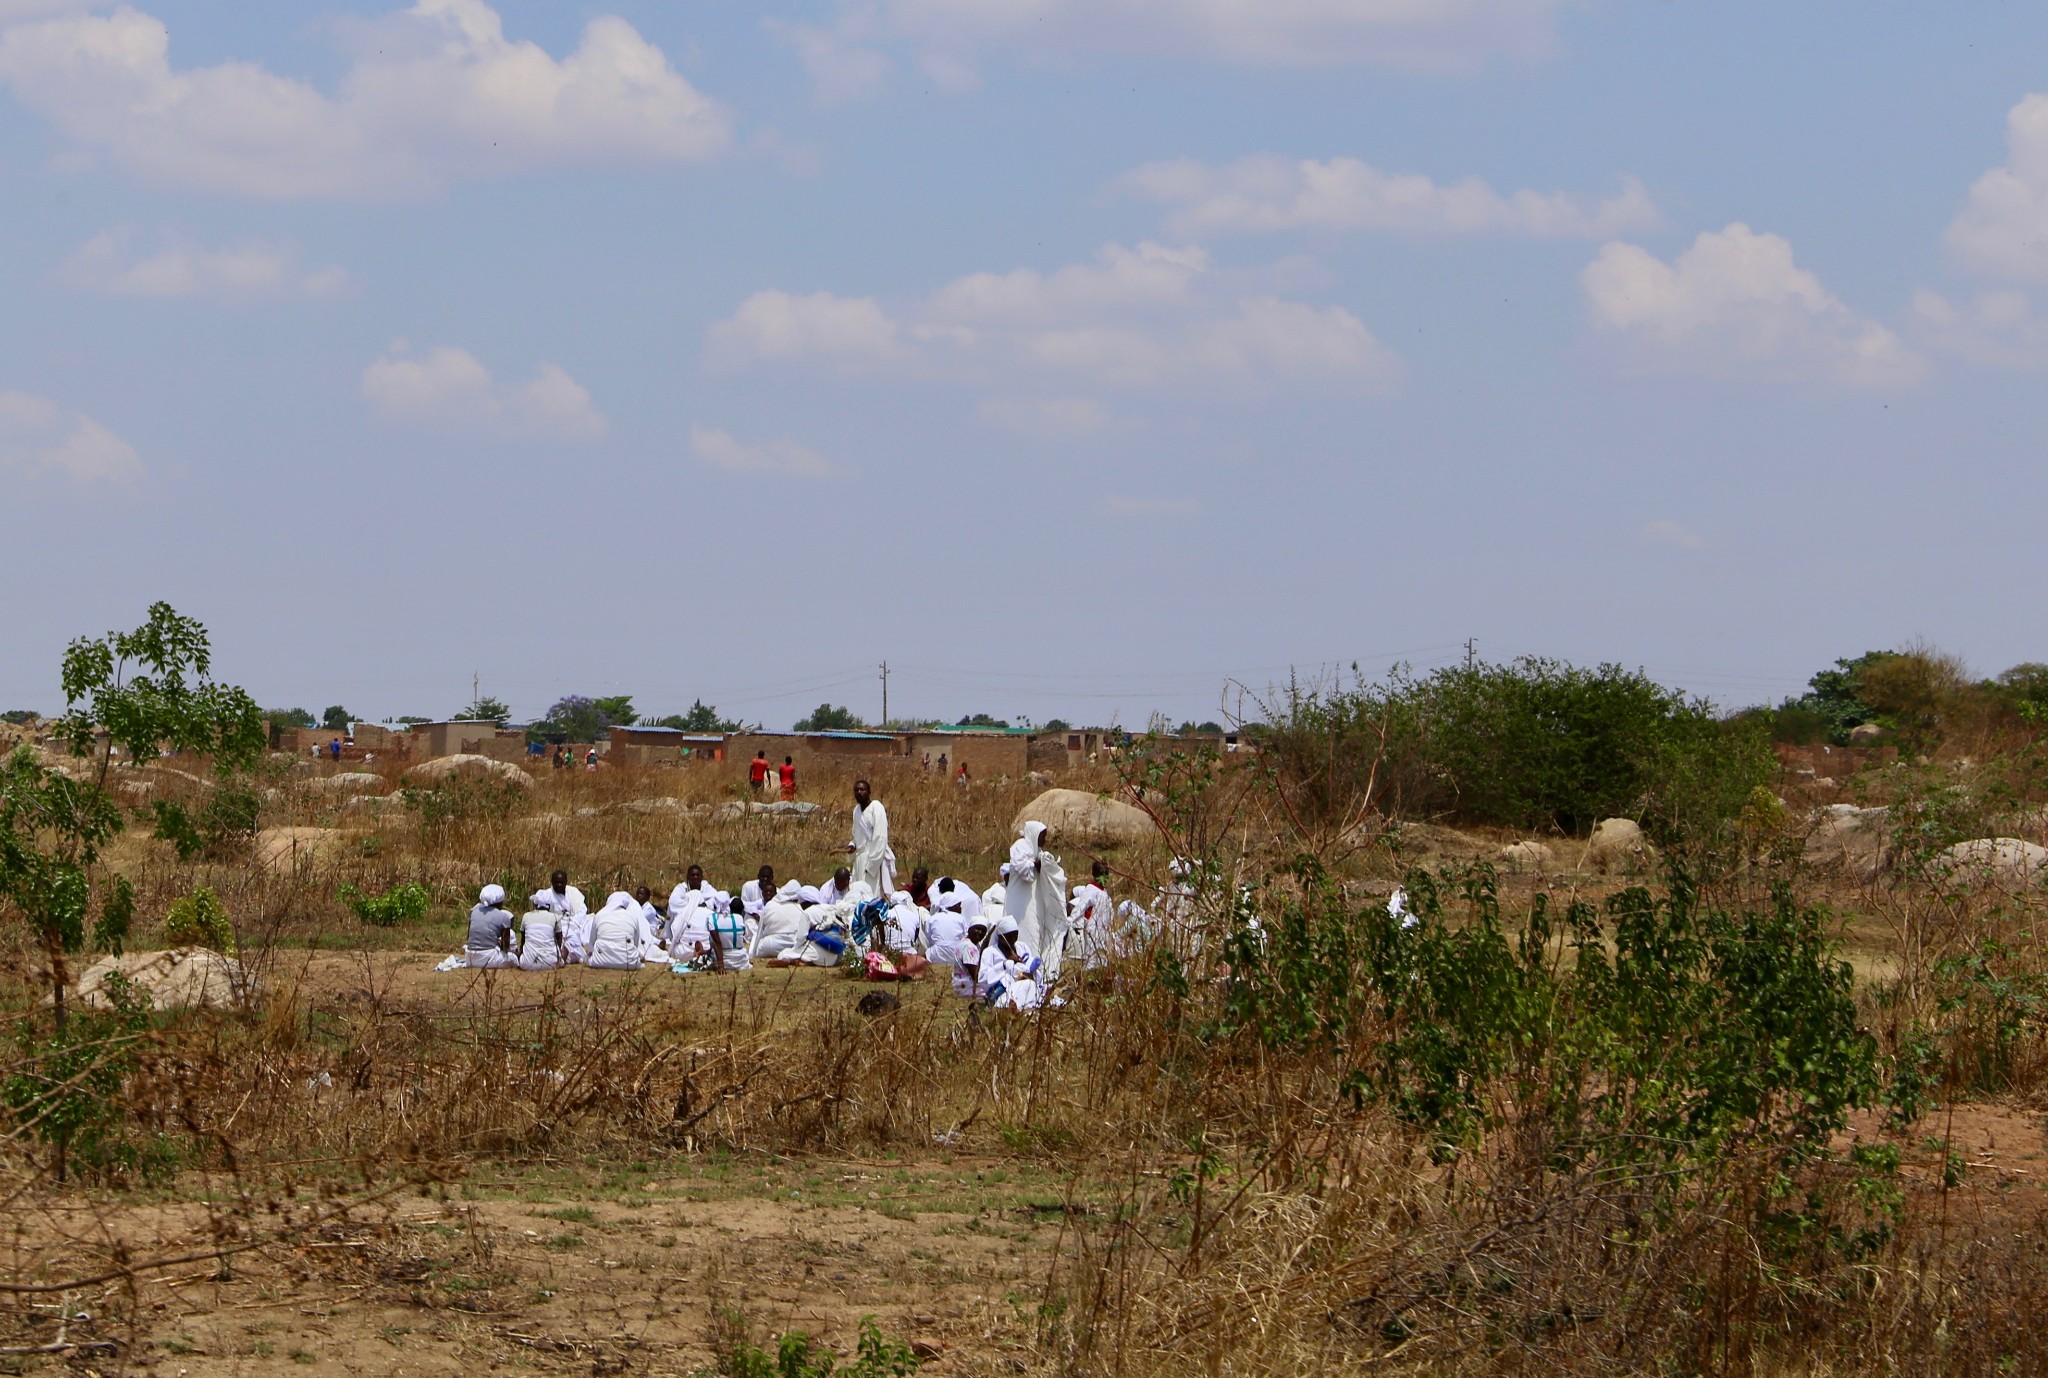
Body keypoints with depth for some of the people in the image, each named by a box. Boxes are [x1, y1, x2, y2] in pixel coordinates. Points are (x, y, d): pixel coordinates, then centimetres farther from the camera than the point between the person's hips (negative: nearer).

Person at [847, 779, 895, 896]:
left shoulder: (876, 808, -11)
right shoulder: (857, 810, 13)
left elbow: (880, 838, -16)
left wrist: (871, 865, -19)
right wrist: (853, 845, 3)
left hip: (875, 860, -8)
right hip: (861, 860, 8)